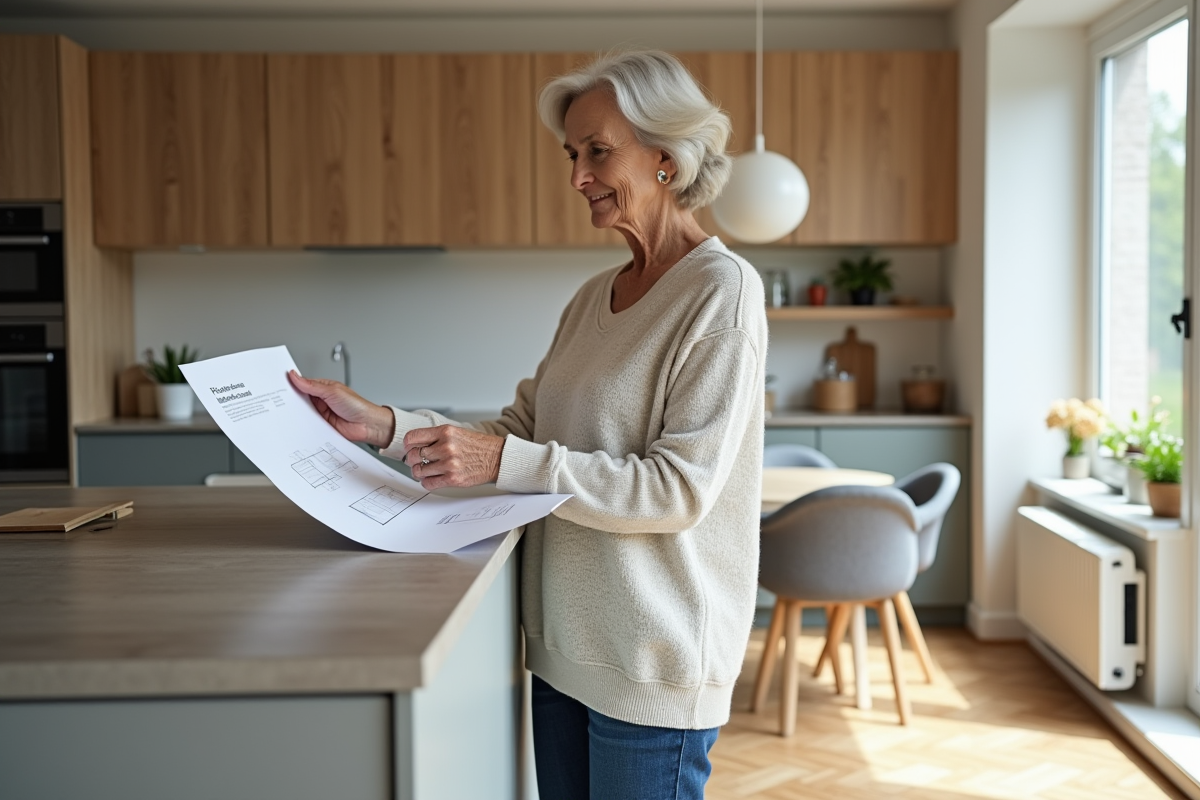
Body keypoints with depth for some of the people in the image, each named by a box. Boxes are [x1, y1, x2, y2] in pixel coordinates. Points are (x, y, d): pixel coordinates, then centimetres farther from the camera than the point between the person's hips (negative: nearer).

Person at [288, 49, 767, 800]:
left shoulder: (721, 290, -13)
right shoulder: (595, 297, 11)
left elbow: (678, 489, -20)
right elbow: (520, 430, 9)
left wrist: (504, 460, -24)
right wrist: (387, 425, -3)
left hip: (654, 658, -7)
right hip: (568, 640, 7)